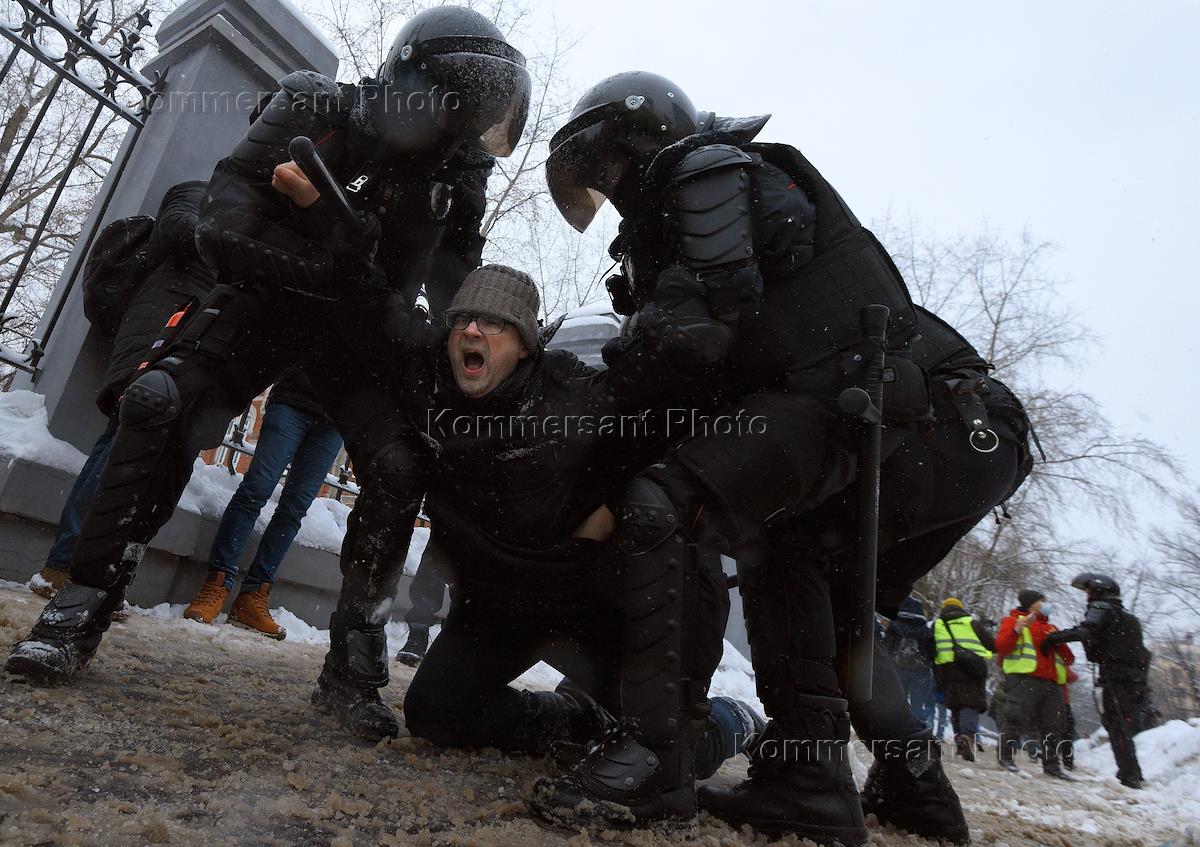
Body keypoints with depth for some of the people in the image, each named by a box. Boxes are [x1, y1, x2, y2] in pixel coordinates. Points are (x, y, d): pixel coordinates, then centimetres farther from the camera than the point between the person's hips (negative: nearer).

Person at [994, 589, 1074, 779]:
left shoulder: (1051, 628, 27)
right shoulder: (1014, 620, 9)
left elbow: (1069, 659, 18)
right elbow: (1001, 647, -6)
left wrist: (1059, 642, 0)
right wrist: (1016, 631, -20)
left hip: (1051, 683, 6)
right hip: (1024, 680, -6)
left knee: (1053, 727, 7)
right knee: (1017, 721, -9)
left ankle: (1052, 765, 17)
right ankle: (1005, 755, 6)